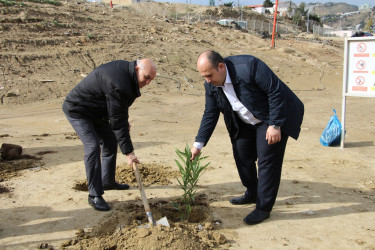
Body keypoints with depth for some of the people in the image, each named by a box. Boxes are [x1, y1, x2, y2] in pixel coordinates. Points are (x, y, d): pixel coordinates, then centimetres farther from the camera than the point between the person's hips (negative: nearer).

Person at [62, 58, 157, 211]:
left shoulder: (125, 68, -4)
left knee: (110, 142, 15)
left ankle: (107, 181, 31)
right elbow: (117, 121, -31)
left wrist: (125, 122, 8)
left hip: (96, 111, 10)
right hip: (77, 110, -10)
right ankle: (94, 195, -12)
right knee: (93, 147, -20)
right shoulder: (119, 85, -34)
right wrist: (128, 152, -27)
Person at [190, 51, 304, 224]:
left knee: (267, 160, -9)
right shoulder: (211, 85, -11)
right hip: (245, 123, 7)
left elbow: (276, 91, -26)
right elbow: (210, 115, -3)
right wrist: (198, 144, -7)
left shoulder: (249, 66, -32)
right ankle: (252, 194, 31)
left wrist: (275, 125, -25)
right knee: (242, 156, 9)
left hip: (273, 118, -7)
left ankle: (263, 208, 2)